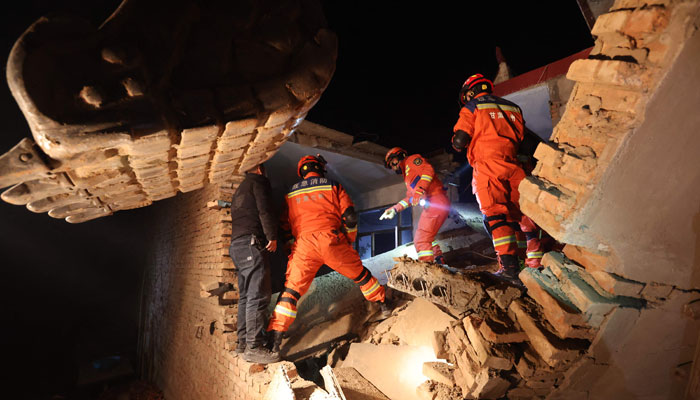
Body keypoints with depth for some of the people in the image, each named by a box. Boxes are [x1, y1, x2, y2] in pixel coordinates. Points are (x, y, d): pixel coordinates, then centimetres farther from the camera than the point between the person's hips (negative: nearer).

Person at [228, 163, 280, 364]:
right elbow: (265, 210, -12)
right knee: (258, 296, -12)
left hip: (236, 246, 10)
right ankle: (254, 347, -14)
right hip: (252, 243, -10)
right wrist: (272, 236, -9)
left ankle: (243, 342, 16)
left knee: (246, 296, 12)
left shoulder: (239, 191, 29)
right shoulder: (258, 182, 2)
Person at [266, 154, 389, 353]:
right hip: (331, 240, -1)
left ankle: (275, 336, -3)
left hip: (303, 244, 1)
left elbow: (285, 225, 22)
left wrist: (293, 249, 29)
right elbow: (350, 217, 6)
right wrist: (349, 241, 19)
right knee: (360, 275, 20)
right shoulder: (333, 186, 12)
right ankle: (383, 305, 35)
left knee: (291, 289, 5)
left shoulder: (291, 193, 21)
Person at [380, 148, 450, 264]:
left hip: (436, 200, -10)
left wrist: (420, 190, -25)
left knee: (422, 240, -16)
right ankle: (439, 262, 31)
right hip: (429, 205, 10)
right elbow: (410, 198, 27)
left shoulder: (412, 160, 5)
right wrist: (394, 209, 18)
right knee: (426, 237, 24)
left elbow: (428, 170, -14)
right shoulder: (407, 176, 31)